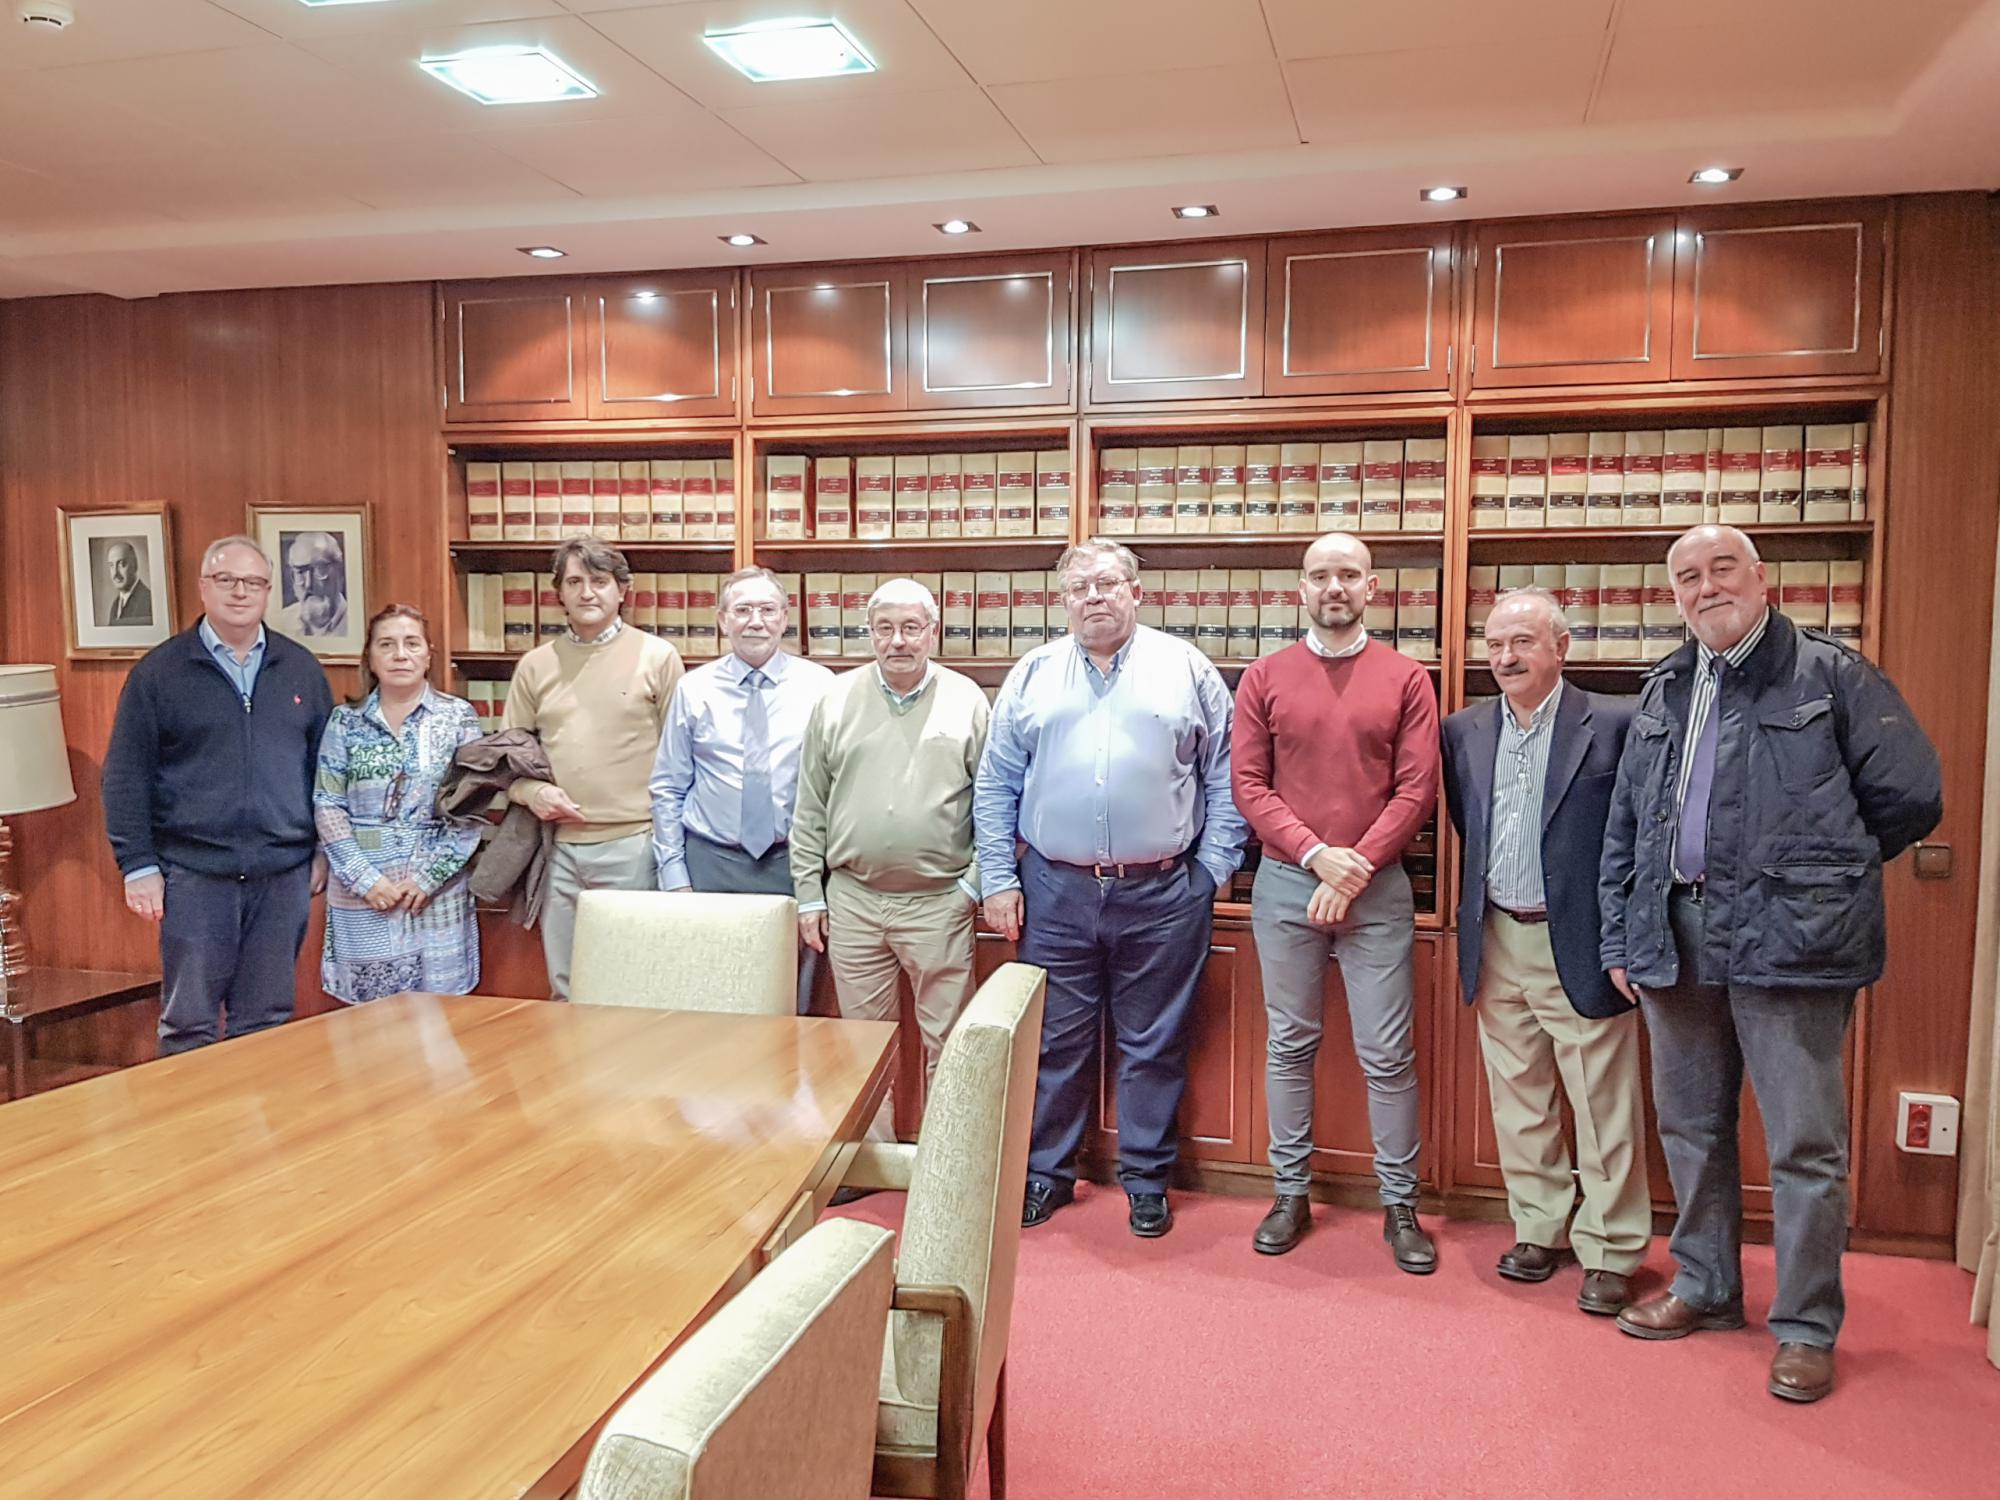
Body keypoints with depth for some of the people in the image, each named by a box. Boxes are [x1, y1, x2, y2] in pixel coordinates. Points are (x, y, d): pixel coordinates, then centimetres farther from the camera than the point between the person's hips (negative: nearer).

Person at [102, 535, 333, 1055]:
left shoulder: (301, 669, 8)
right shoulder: (159, 670, 0)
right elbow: (127, 775, -1)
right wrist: (138, 865, -6)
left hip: (284, 874, 2)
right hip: (194, 873, -2)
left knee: (267, 1022, 10)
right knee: (189, 1022, 4)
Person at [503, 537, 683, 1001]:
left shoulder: (657, 657, 0)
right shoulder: (535, 665, 9)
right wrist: (530, 791, -7)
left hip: (633, 844, -3)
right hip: (559, 847, 4)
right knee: (565, 988, 14)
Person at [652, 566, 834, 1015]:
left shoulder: (819, 686, 0)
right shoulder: (694, 689, 3)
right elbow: (667, 788, 6)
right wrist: (674, 873, 1)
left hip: (792, 862, -1)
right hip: (710, 864, 1)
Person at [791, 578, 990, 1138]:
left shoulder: (967, 700, 1)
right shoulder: (836, 700, 5)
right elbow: (809, 810, 7)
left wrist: (976, 882, -4)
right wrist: (809, 897, 5)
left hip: (939, 903, -2)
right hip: (852, 901, 2)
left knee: (945, 1043, 6)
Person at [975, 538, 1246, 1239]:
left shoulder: (1187, 669, 4)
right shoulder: (1032, 675, 7)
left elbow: (1225, 780, 5)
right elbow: (995, 786, 7)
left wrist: (1212, 870, -2)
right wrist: (998, 879, 1)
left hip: (1162, 896, -1)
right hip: (1056, 892, 1)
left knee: (1153, 1046, 9)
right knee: (1055, 1043, 10)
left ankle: (1146, 1179, 24)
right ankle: (1047, 1172, 26)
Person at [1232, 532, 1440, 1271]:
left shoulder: (1405, 678, 2)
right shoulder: (1265, 677, 5)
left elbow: (1417, 788, -3)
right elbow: (1248, 785, 0)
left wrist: (1357, 867, -12)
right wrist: (1316, 854, -12)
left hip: (1377, 887, -1)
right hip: (1285, 883, 1)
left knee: (1389, 1054, 2)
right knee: (1290, 1044, 10)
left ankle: (1399, 1204, 15)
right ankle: (1291, 1193, 21)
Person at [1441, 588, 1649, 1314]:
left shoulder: (1615, 723, -8)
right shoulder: (1465, 730, 8)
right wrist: (1481, 894, 11)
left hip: (1580, 946, -5)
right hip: (1496, 945, 5)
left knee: (1603, 1105, 2)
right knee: (1517, 1099, 14)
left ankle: (1610, 1251, 16)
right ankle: (1539, 1230, 29)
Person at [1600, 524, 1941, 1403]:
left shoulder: (1831, 676, -1)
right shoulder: (1662, 693, 14)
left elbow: (1912, 797, -1)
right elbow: (1624, 823, 15)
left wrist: (1815, 871, 7)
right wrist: (1619, 935, 10)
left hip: (1785, 942, -5)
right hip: (1675, 939, 6)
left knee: (1804, 1142, 1)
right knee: (1691, 1125, 15)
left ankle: (1807, 1328, 14)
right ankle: (1705, 1288, 31)